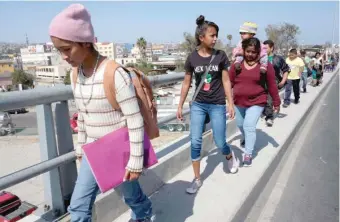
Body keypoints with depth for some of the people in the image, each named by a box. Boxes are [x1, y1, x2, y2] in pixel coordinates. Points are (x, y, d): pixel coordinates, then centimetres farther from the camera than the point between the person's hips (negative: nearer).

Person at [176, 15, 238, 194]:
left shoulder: (220, 56, -5)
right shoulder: (192, 58, -4)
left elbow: (226, 81, 0)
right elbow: (186, 83, 3)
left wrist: (231, 103, -2)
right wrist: (180, 106, 4)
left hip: (217, 105, -1)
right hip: (198, 105, 1)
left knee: (219, 142, 4)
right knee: (195, 141, 0)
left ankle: (230, 156, 41)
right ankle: (197, 179, 16)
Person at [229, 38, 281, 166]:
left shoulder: (265, 65, -9)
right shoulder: (237, 64, -4)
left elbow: (272, 85, -4)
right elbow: (230, 82, -1)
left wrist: (276, 102, 0)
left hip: (256, 102, -4)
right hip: (238, 102, 4)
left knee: (249, 127, -11)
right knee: (240, 125, 21)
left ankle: (248, 154, 4)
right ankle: (246, 138, 53)